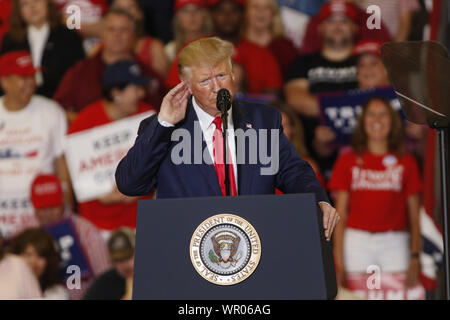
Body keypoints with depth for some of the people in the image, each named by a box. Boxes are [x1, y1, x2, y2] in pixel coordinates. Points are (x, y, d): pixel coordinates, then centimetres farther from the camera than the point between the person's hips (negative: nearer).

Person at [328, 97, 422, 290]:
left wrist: (415, 256, -1)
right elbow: (340, 212, 7)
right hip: (357, 242, 0)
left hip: (395, 244, 0)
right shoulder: (348, 160, 10)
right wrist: (338, 258, 0)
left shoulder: (406, 162, 10)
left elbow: (414, 214, 9)